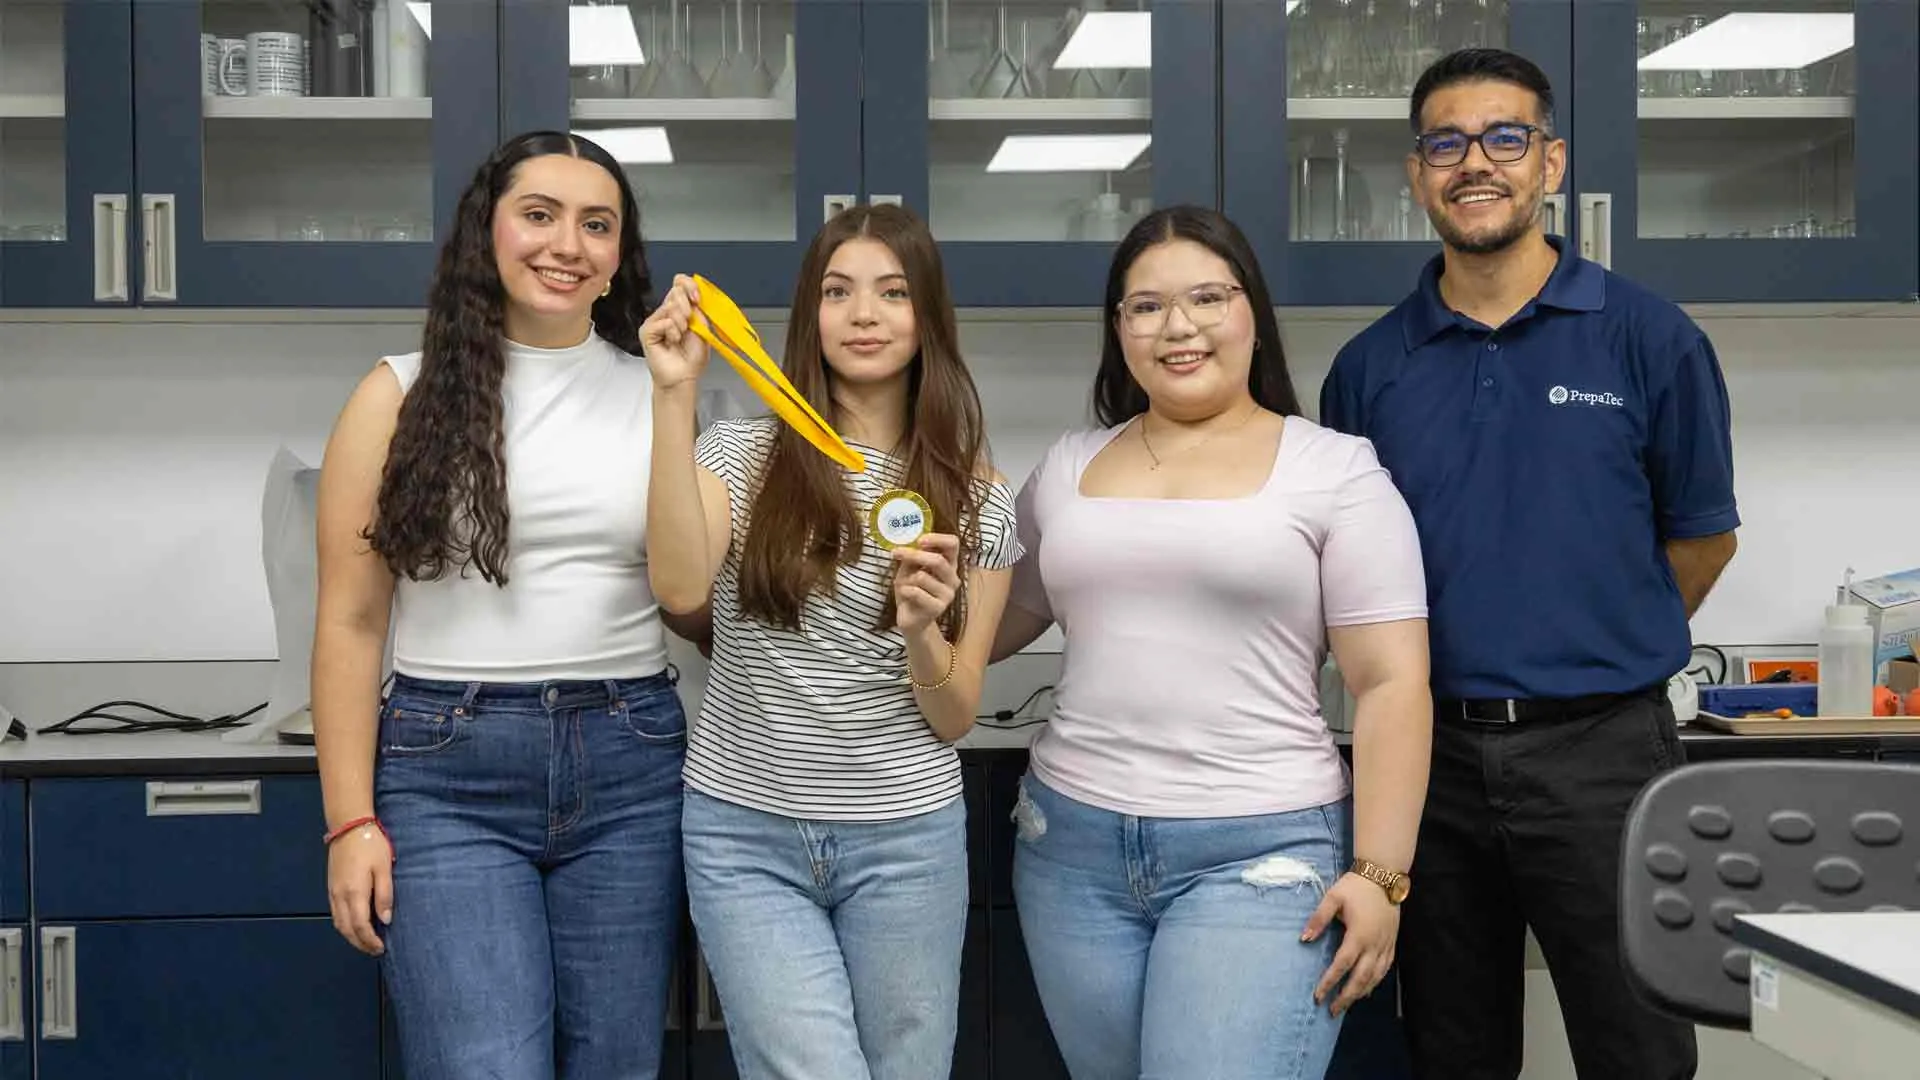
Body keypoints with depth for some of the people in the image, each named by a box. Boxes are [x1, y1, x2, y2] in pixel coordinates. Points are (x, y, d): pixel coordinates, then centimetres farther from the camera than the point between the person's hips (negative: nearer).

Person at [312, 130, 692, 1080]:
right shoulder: (403, 397, 1)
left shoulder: (656, 394, 8)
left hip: (629, 768, 3)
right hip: (449, 769, -2)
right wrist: (350, 820, -4)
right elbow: (349, 623, 0)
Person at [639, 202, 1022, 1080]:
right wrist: (675, 394, -21)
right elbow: (680, 586, -21)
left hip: (907, 841, 2)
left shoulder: (977, 496, 2)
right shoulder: (743, 453, -1)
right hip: (744, 835, -1)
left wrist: (920, 632, -20)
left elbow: (955, 719, 1)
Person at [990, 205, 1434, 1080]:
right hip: (1071, 844, 5)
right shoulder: (1067, 468, 11)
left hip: (1262, 850, -4)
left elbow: (1392, 685, -5)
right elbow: (988, 627, 21)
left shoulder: (1335, 470, -2)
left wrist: (1379, 873, -11)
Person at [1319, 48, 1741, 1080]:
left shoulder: (1648, 338, -3)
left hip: (1600, 749, -2)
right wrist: (1453, 661, 9)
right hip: (1431, 751, 3)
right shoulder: (1370, 366, 4)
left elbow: (1702, 536, 6)